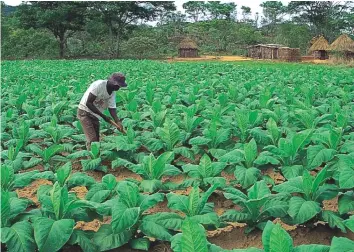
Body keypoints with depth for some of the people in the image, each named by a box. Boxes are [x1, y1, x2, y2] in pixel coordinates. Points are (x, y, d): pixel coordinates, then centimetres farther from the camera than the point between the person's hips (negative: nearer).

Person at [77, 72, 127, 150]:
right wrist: (103, 116, -23)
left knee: (96, 140, 7)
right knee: (92, 140, -16)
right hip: (84, 112, -8)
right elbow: (88, 103, -24)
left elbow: (112, 109, -5)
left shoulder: (113, 93, 0)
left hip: (95, 115, 8)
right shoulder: (99, 85, -22)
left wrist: (118, 122, -22)